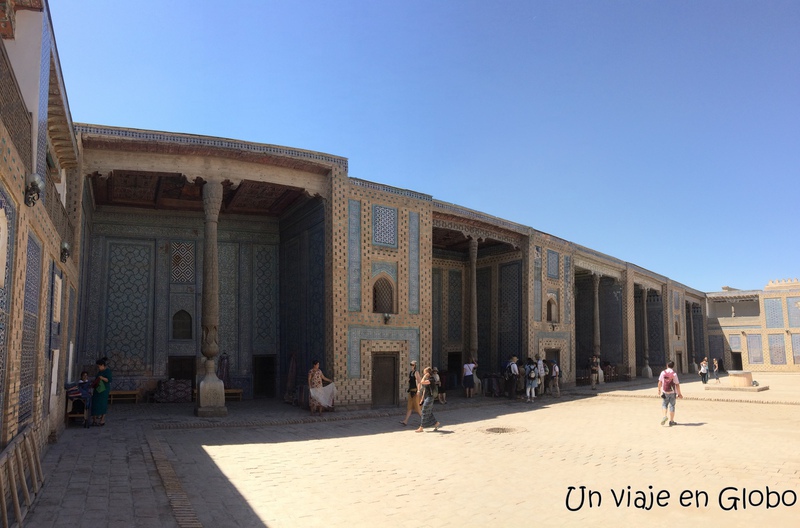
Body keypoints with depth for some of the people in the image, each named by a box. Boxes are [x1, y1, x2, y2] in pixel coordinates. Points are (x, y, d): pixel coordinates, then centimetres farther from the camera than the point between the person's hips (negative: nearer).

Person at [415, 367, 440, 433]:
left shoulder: (431, 379, -16)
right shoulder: (426, 379, 13)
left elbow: (422, 382, -30)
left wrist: (425, 376, -15)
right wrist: (422, 398, 20)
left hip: (429, 398, -9)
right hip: (426, 397, 9)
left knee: (424, 412, -6)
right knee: (429, 413, 13)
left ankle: (421, 428, -2)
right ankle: (436, 423, 24)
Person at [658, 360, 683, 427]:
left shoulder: (663, 372, -3)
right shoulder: (674, 373, -8)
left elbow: (660, 382, 0)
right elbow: (677, 384, -8)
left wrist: (659, 390, 14)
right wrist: (679, 393, -2)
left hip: (665, 392, 1)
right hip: (672, 392, -1)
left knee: (664, 404, 14)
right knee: (672, 406, 8)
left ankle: (665, 416, -9)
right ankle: (671, 421, 11)